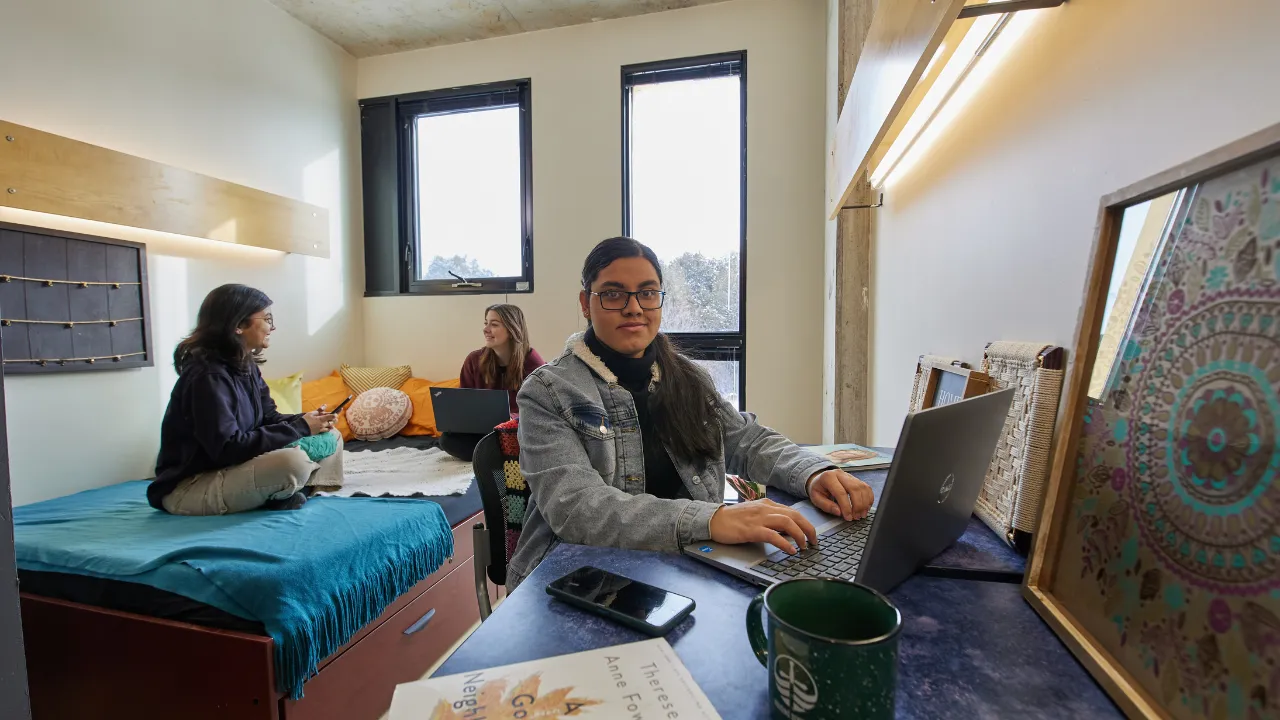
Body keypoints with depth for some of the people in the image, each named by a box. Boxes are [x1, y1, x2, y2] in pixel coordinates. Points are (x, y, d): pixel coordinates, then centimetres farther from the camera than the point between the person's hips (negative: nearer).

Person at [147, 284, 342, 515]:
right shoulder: (208, 376, -23)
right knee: (293, 462, -36)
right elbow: (228, 449, -29)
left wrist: (306, 421, -12)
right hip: (188, 488, -9)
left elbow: (268, 418, 9)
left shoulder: (245, 365, 5)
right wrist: (300, 428, -24)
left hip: (229, 471, 9)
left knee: (330, 436, 6)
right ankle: (278, 497, -5)